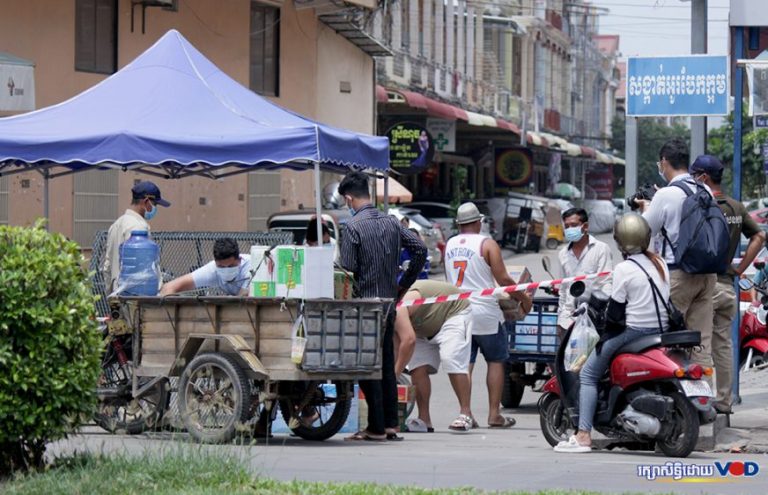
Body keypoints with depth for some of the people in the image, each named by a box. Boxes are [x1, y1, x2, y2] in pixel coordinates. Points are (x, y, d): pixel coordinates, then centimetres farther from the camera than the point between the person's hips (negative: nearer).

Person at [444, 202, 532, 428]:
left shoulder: (449, 245, 9)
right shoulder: (487, 244, -7)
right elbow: (503, 279, -10)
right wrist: (523, 297, 3)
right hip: (485, 312, -4)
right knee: (495, 361, 5)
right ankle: (494, 414, 2)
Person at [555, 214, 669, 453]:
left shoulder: (624, 269, -12)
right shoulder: (660, 263, 9)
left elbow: (616, 311, -12)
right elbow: (663, 300, 14)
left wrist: (605, 334, 4)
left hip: (634, 331, -8)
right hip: (661, 329, 8)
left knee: (588, 375, 2)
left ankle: (583, 435, -9)